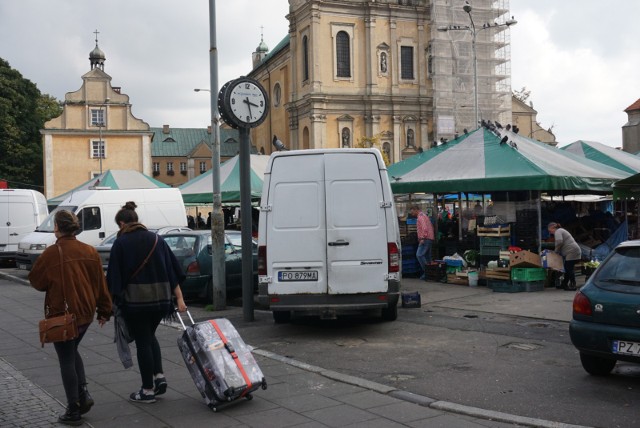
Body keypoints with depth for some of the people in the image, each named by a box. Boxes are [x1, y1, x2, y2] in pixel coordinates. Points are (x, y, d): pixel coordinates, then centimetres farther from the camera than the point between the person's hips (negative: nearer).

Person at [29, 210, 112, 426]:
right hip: (85, 312, 6)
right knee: (72, 352, 25)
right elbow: (100, 284, 5)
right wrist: (104, 311, 13)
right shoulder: (90, 252, 0)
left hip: (61, 315, -5)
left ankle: (73, 411, 10)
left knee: (66, 361, 5)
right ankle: (83, 394, 13)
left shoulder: (51, 253, -16)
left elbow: (36, 281, -4)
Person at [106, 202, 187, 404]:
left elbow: (114, 276, -7)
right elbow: (172, 270, 4)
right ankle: (159, 376, 12)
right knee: (150, 336, 24)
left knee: (142, 342, 5)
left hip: (134, 301, -4)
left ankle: (148, 390, 10)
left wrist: (112, 301, -1)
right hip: (160, 298, 5)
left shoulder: (121, 243, -6)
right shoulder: (157, 239, 6)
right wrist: (179, 298, 5)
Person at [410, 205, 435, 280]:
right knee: (427, 256, 9)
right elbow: (431, 227, 25)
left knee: (419, 255, -14)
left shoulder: (421, 216, -8)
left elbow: (425, 228, -21)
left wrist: (422, 238, -23)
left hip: (425, 239, -11)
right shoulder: (424, 215, 24)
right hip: (430, 239, 11)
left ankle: (426, 271, -18)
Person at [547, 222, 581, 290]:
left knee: (569, 269, -9)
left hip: (572, 252, -10)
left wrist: (556, 250, -8)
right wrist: (558, 251, 15)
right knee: (567, 268, 14)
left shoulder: (558, 231, -6)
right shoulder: (561, 230, 26)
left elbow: (559, 242, -23)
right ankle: (564, 284, 20)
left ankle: (573, 285, -8)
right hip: (574, 252, 10)